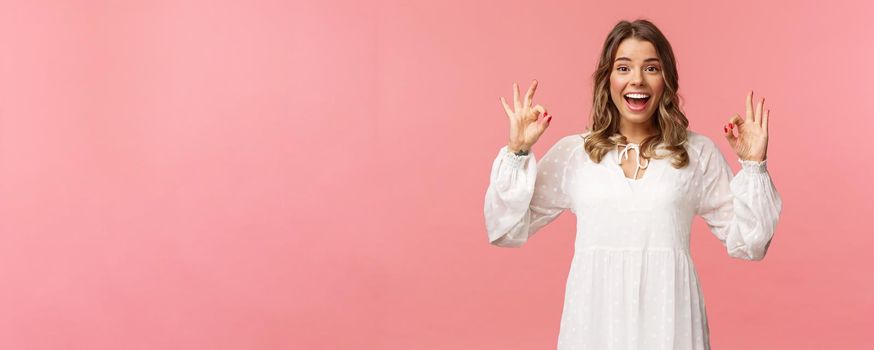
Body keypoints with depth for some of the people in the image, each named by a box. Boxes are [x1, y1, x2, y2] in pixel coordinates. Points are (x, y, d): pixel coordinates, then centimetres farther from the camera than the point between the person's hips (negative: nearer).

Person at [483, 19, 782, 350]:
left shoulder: (698, 152, 4)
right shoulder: (571, 152, 4)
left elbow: (747, 243, 4)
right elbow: (507, 230, 3)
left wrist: (754, 165, -5)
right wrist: (517, 153, -5)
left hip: (667, 318, 0)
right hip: (595, 319, 1)